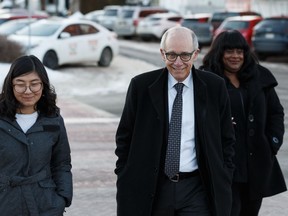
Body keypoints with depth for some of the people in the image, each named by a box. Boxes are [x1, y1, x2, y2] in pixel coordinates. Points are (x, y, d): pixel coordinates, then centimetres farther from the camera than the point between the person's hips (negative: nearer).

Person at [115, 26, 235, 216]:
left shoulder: (215, 87, 2)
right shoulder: (141, 86, 0)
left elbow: (226, 139, 9)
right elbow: (125, 137, 6)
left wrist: (223, 183, 2)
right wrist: (125, 182, 2)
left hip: (197, 191, 0)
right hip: (151, 189, 1)